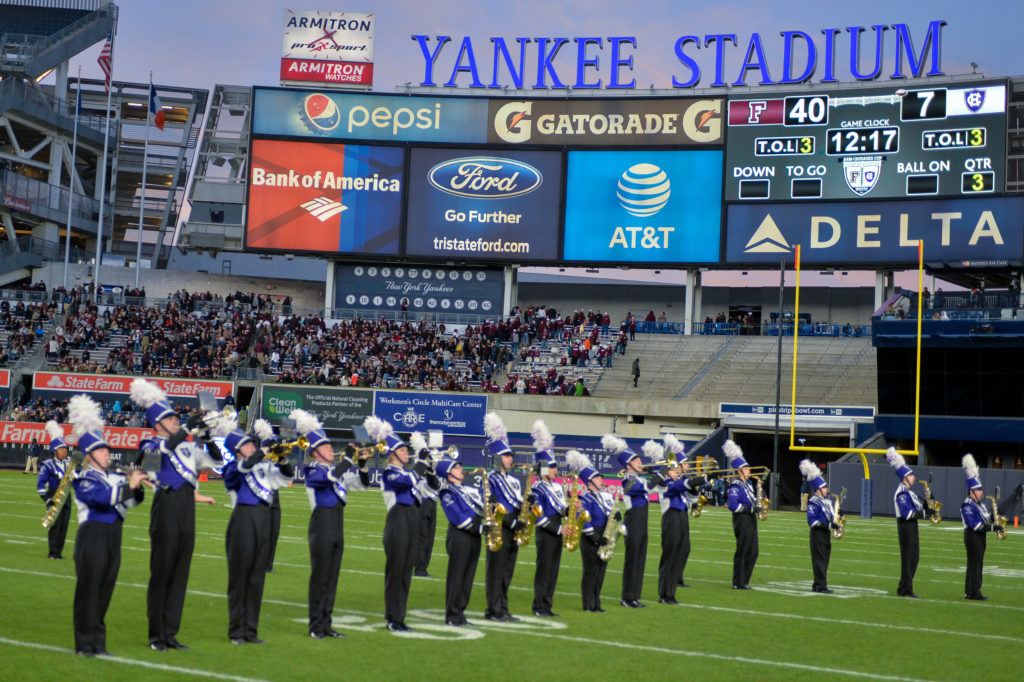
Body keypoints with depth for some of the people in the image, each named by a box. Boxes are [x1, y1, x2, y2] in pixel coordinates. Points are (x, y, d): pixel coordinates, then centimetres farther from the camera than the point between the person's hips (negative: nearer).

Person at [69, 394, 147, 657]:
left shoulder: (115, 477, 15)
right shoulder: (83, 479, -5)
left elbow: (131, 500, 11)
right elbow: (102, 497, -22)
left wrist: (136, 487, -9)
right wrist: (128, 485, -26)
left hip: (113, 537, 7)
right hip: (92, 537, -6)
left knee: (105, 589, 9)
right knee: (88, 589, -2)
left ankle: (98, 643, 16)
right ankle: (85, 643, 4)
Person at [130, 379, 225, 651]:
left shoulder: (187, 446, 16)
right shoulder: (152, 445, -1)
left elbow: (215, 461, 17)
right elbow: (165, 448, -24)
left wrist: (207, 437, 2)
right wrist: (188, 429, -22)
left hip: (187, 509, 6)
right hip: (166, 508, -6)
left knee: (180, 574, 8)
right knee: (161, 573, -1)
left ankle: (170, 633, 16)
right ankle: (156, 635, 7)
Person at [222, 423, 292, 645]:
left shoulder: (263, 466, 17)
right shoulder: (233, 468, 1)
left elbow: (285, 475, 8)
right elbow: (244, 466, -21)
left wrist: (281, 461, -10)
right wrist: (267, 452, -21)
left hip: (263, 522, 5)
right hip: (243, 521, -5)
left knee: (257, 578, 7)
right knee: (239, 577, -1)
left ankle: (251, 630, 13)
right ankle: (236, 631, 6)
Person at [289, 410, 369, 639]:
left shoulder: (337, 470, 16)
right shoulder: (312, 471, -6)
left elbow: (362, 484, 15)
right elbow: (332, 476, -26)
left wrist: (362, 464, 0)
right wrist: (349, 457, -22)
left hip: (337, 528, 7)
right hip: (322, 527, -7)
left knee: (332, 577, 9)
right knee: (319, 576, -3)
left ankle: (326, 624, 14)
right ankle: (315, 626, 3)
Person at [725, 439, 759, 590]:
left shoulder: (748, 484, 16)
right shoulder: (735, 486, -12)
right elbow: (733, 506, -22)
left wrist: (758, 503, 4)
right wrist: (751, 509, -22)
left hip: (751, 521, 9)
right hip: (742, 522, -9)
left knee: (752, 553, 10)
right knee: (742, 553, -4)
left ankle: (744, 581, 17)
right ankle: (738, 583, 2)